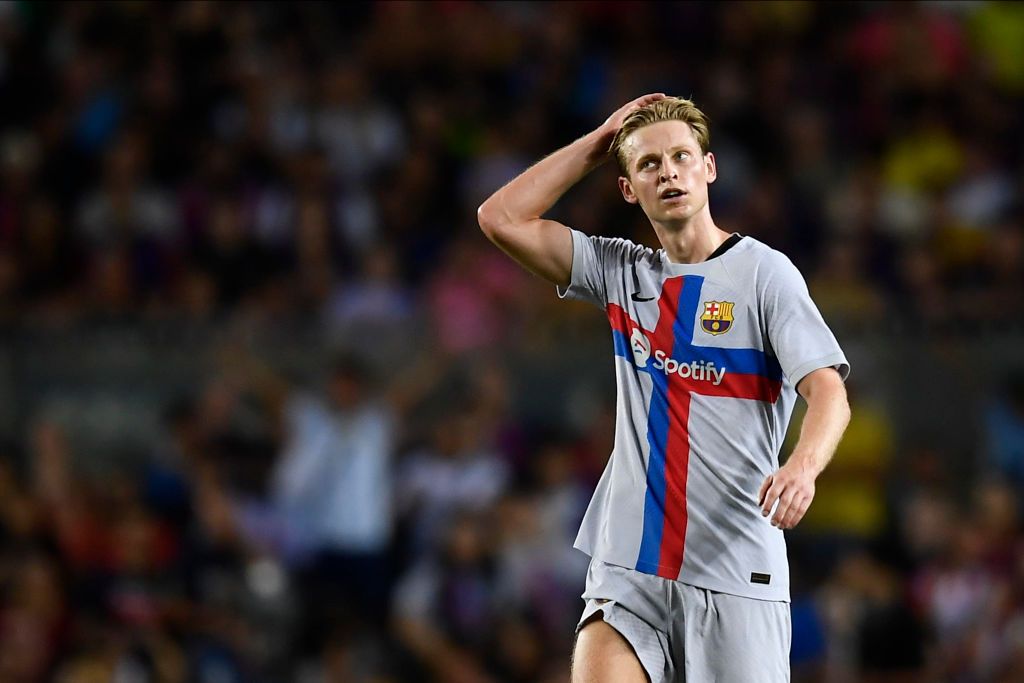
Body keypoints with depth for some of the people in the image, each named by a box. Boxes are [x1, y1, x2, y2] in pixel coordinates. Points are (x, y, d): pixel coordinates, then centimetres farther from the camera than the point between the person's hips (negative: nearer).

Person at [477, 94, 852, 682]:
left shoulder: (765, 271, -2)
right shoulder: (622, 273, 13)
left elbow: (828, 392, -12)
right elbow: (501, 219, 10)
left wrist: (803, 466, -33)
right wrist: (597, 143, 8)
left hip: (736, 573, -3)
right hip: (628, 571, 3)